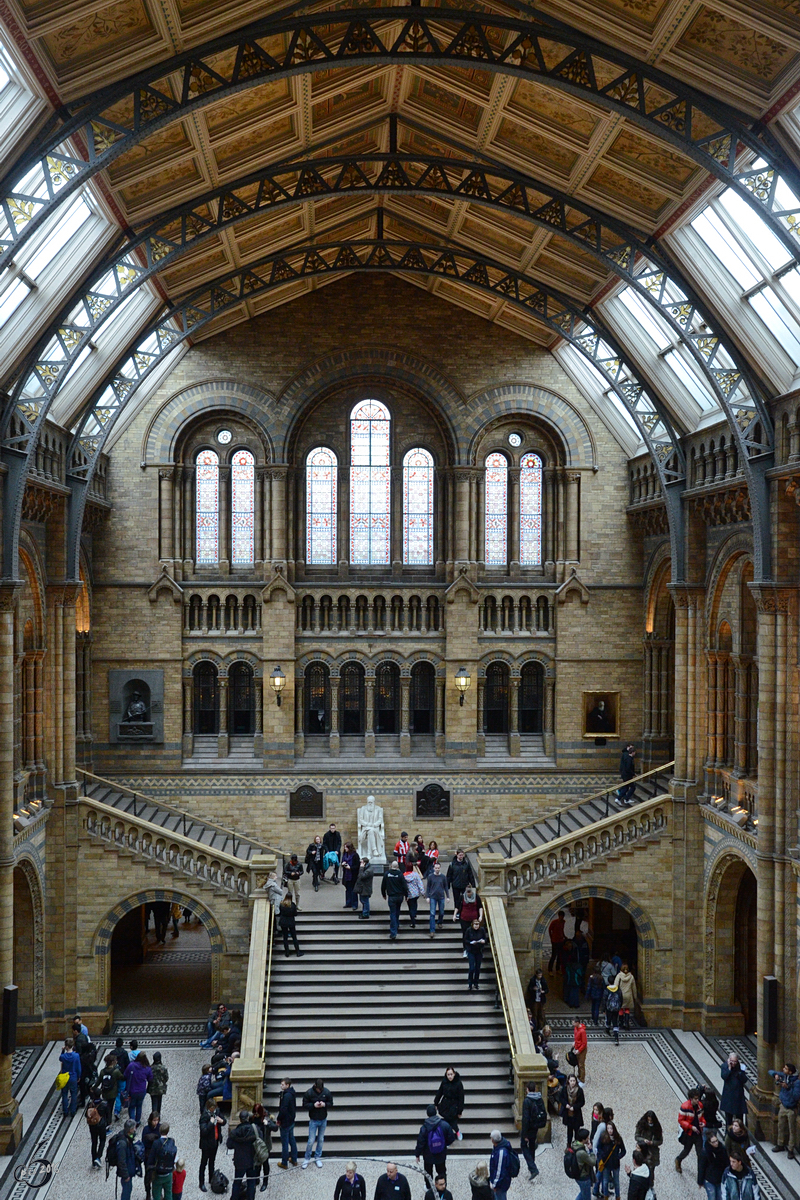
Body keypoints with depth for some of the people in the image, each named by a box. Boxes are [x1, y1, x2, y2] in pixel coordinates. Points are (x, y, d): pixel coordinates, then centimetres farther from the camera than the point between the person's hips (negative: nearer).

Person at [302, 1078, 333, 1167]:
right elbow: (304, 1105, -9)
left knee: (321, 1140, 14)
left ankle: (318, 1157, 30)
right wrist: (313, 1105, -26)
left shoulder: (326, 1092, -9)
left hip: (323, 1120, 2)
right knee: (311, 1141, -2)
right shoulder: (309, 1093, -15)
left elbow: (331, 1103, 0)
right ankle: (307, 1158, 17)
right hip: (313, 1120, -2)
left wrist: (325, 1104, -21)